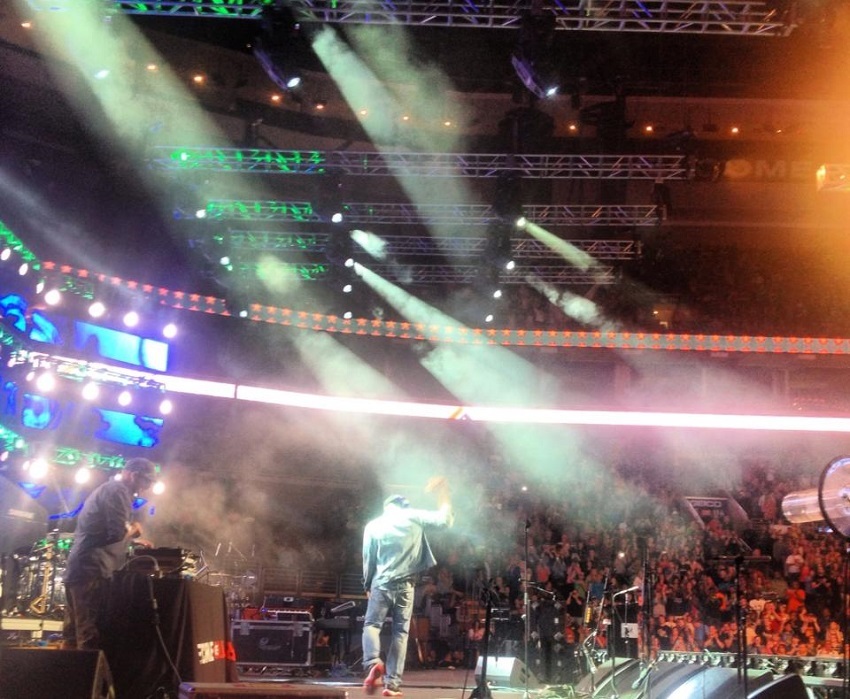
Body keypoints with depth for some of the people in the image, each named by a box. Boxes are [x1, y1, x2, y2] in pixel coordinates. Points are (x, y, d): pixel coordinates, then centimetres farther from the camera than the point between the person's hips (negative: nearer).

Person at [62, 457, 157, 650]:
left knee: (73, 636, 9)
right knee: (90, 637, -11)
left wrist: (133, 541, 28)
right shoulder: (118, 491, -9)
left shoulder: (105, 488, 23)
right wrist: (134, 529, 1)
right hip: (92, 570, -10)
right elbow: (116, 533, -19)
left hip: (77, 568, 10)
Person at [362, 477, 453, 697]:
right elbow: (445, 519, 7)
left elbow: (368, 559, 6)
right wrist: (442, 495, 20)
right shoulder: (414, 517, 3)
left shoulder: (374, 525, 5)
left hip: (381, 583, 0)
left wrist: (368, 585, 18)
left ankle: (373, 663, -21)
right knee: (400, 632, 5)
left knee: (372, 625, 8)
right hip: (405, 585, 0)